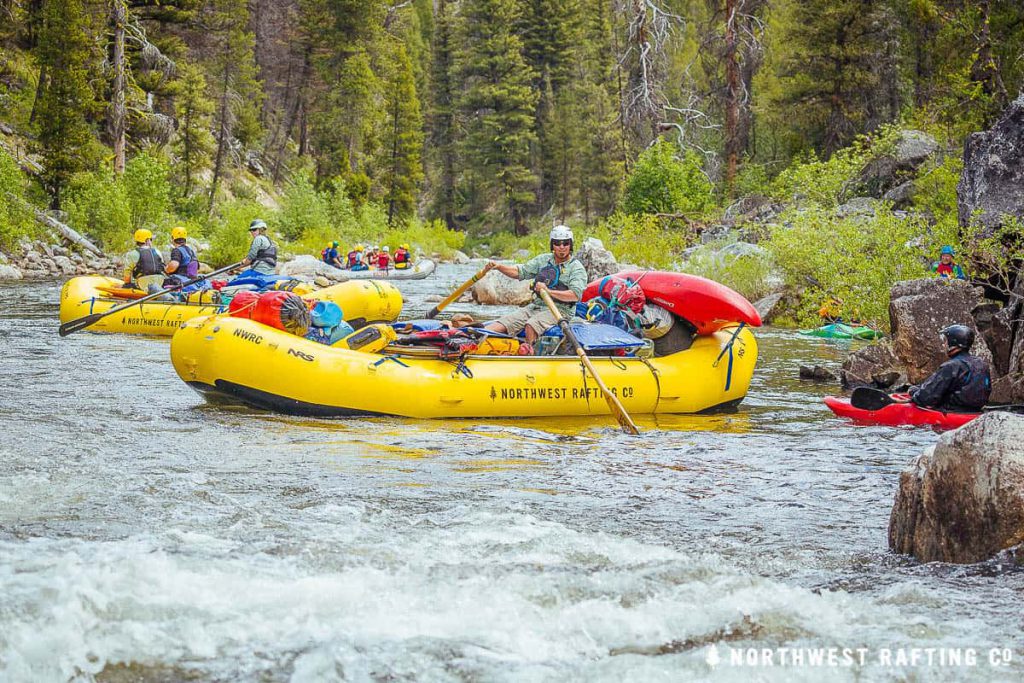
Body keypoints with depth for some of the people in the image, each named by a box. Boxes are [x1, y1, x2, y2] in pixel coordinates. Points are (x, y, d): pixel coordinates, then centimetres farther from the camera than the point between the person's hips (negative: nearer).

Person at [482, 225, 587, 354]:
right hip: (537, 305, 5)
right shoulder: (543, 260, 13)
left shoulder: (577, 268, -4)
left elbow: (576, 295, -19)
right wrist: (498, 267, -9)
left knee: (531, 325, -34)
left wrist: (548, 291, -27)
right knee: (506, 321, -13)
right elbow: (520, 272, 8)